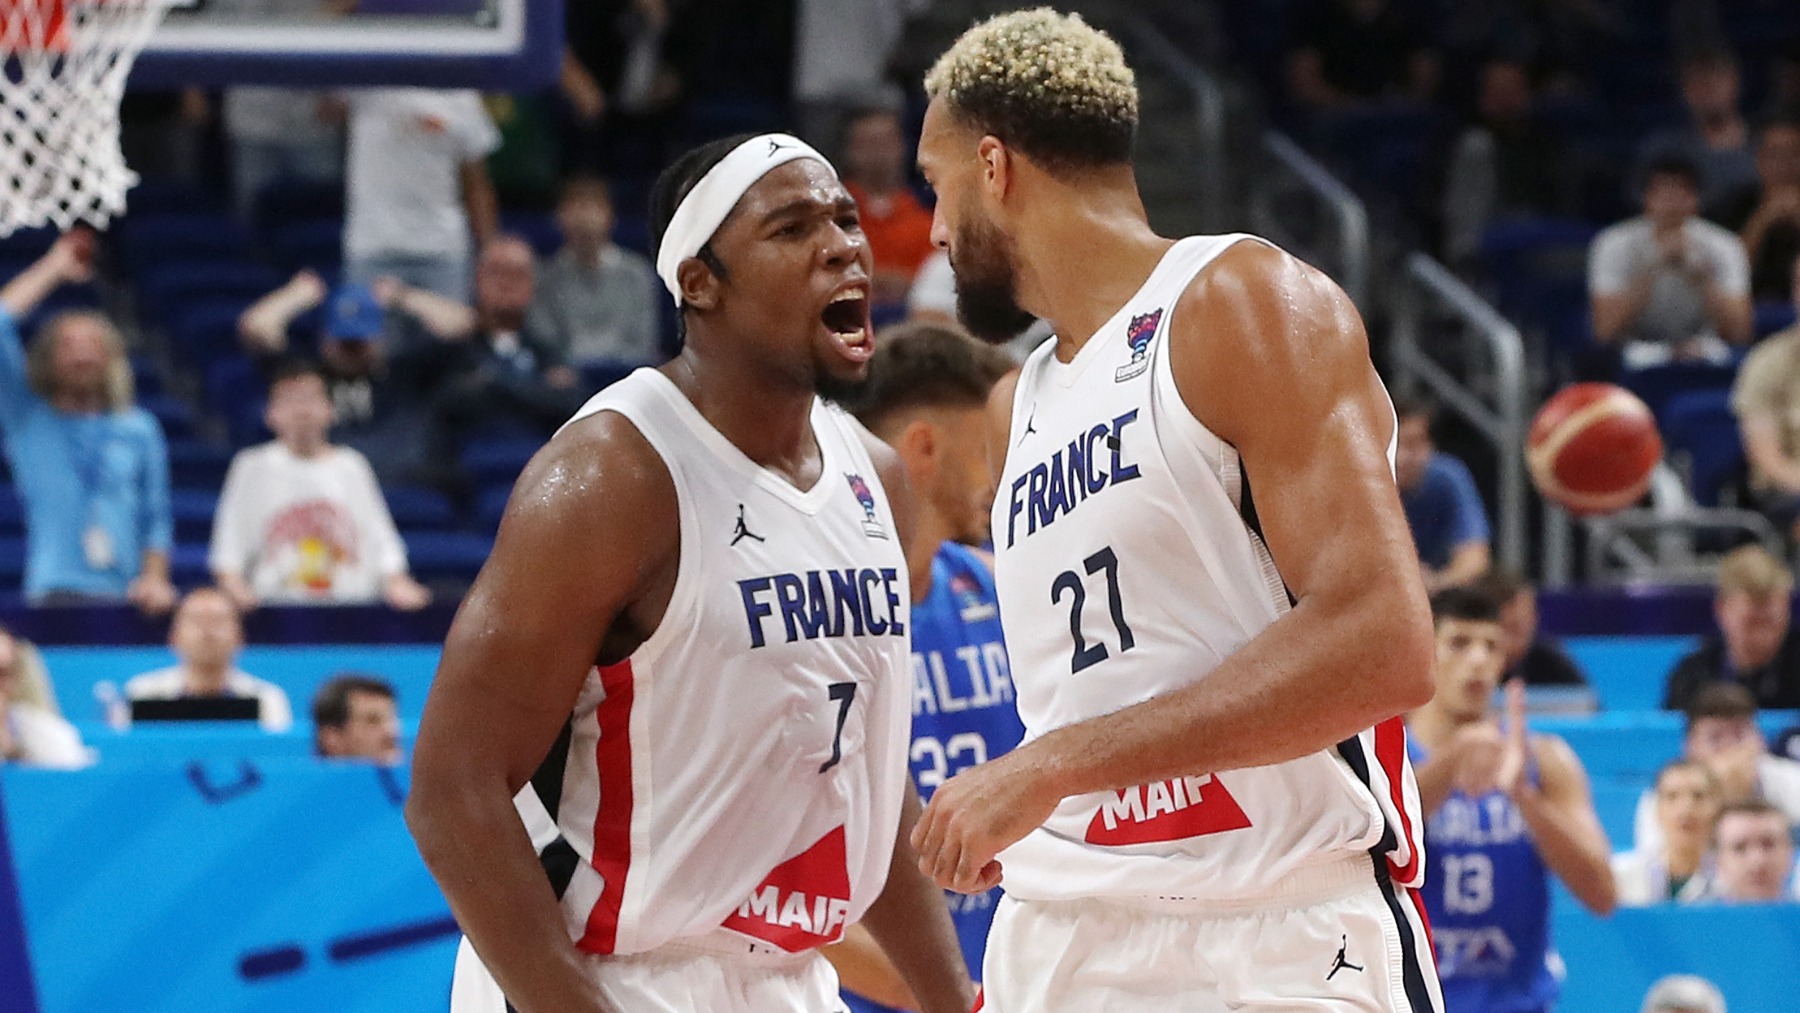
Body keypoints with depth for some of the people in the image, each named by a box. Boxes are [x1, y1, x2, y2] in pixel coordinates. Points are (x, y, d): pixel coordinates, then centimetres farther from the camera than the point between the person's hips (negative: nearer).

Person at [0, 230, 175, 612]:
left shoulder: (139, 430, 18)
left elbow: (155, 518, 19)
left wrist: (154, 579, 3)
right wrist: (51, 270, 8)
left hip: (124, 596, 3)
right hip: (54, 592, -3)